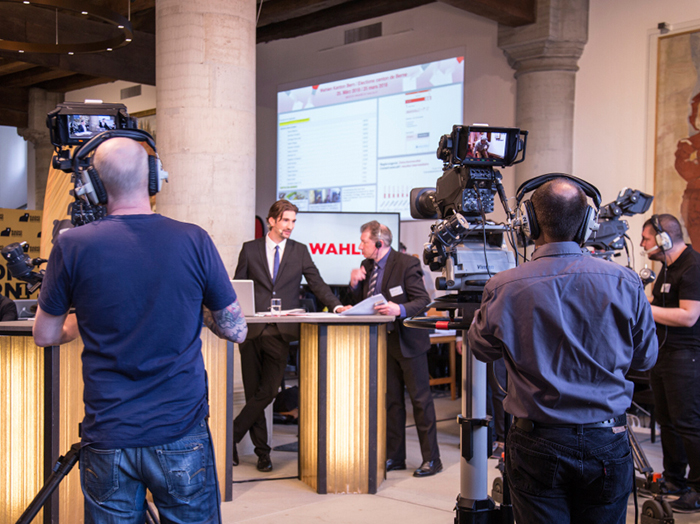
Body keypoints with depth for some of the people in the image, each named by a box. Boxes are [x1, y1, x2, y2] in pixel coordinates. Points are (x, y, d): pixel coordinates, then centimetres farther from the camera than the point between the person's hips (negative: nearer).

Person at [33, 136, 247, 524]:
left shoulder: (72, 246, -7)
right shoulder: (194, 241, -8)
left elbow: (45, 336, 6)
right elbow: (236, 330, 0)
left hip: (108, 440, 0)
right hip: (182, 437, 0)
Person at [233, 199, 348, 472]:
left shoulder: (300, 251, 9)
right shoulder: (250, 249, 8)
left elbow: (317, 284, 7)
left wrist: (336, 305, -9)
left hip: (281, 331, 0)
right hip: (252, 329, 0)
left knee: (268, 392, -7)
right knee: (253, 393, 4)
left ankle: (231, 437, 9)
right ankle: (262, 451, 15)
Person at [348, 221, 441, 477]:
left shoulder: (407, 263, -13)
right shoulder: (367, 266, 8)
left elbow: (423, 300, -17)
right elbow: (360, 304, 12)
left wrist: (400, 309, -35)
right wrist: (355, 285, -7)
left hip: (407, 340, -7)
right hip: (383, 341, 7)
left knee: (420, 399, -1)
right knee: (391, 400, 13)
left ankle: (431, 459, 7)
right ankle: (394, 456, 22)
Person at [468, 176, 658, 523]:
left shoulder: (504, 289, -14)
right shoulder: (625, 283, -10)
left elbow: (480, 349, 5)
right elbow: (645, 358, 6)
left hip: (538, 447, -1)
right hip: (607, 443, 2)